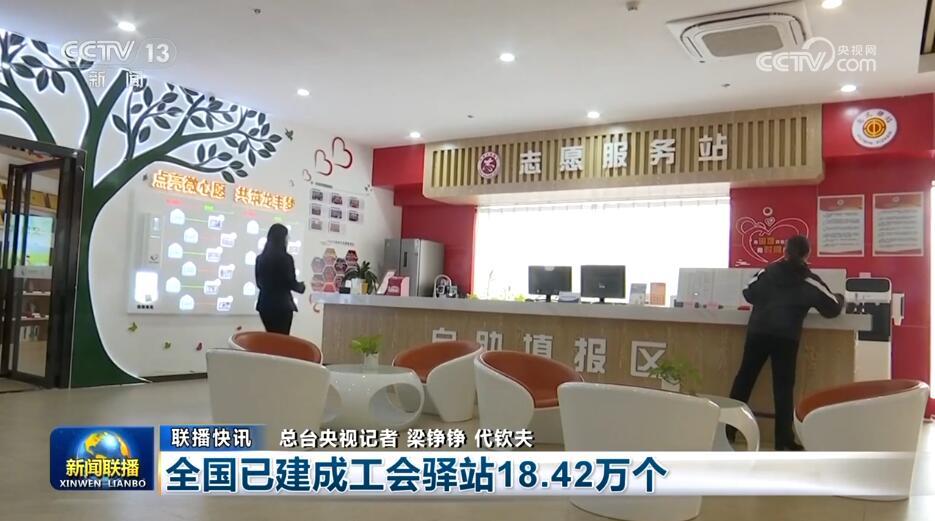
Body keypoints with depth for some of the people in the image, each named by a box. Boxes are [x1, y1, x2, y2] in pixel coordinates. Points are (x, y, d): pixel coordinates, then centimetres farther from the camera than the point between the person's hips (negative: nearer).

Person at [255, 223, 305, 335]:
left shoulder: (260, 258, 6)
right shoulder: (286, 258, -12)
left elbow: (259, 283, 13)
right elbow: (291, 283, -10)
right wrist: (302, 286, 10)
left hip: (265, 304, 6)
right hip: (282, 305, -6)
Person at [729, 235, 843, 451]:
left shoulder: (767, 271, 10)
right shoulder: (810, 281, 2)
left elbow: (748, 293, 20)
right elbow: (833, 309, 8)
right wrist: (840, 299, 29)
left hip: (758, 331, 3)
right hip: (786, 337, -2)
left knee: (744, 378, 11)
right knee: (783, 387, 3)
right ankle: (784, 440, 6)